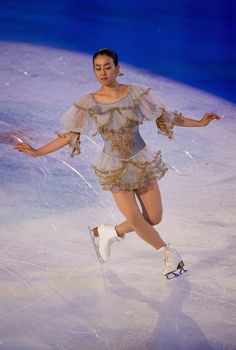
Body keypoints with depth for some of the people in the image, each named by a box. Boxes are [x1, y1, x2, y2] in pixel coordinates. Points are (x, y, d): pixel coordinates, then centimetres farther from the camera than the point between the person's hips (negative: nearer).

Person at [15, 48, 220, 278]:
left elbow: (165, 116, 1)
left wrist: (199, 123, -3)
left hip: (142, 162, 2)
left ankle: (109, 233, 28)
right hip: (114, 168, -2)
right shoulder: (88, 103, -10)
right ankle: (169, 254, 20)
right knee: (135, 220, -7)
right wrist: (37, 152, -9)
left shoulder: (136, 93, -8)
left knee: (154, 218, 3)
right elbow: (69, 135, -5)